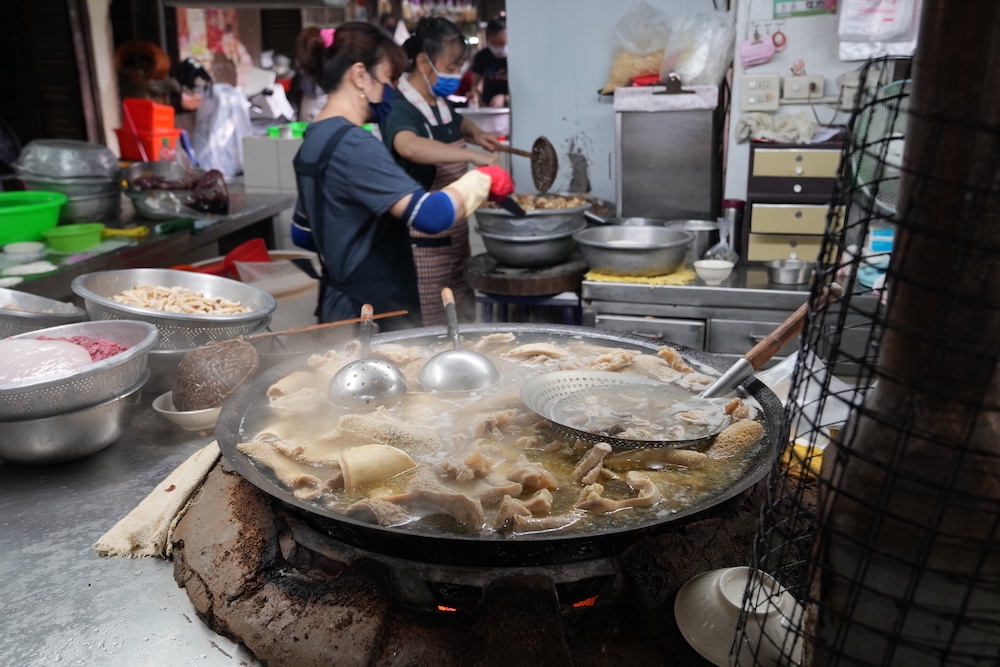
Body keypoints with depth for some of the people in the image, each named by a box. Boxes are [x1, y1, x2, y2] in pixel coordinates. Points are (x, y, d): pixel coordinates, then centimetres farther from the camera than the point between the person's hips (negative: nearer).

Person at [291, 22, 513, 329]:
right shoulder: (354, 146, -20)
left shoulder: (313, 141, 9)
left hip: (342, 306, 10)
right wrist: (482, 179, -15)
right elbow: (431, 214, -31)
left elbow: (302, 234, 19)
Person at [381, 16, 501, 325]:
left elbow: (460, 123, 31)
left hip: (456, 234, 9)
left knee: (466, 320, 17)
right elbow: (409, 147, -43)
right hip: (425, 241, -9)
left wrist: (476, 134, 9)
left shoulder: (442, 103, 6)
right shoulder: (401, 110, -19)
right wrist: (473, 156, -46)